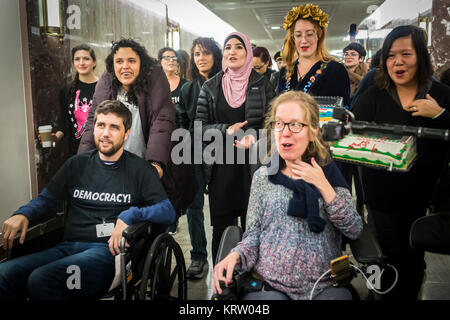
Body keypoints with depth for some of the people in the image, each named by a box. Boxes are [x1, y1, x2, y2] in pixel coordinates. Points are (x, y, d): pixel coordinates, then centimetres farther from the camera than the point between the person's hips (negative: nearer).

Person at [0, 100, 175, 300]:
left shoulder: (139, 169, 7)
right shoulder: (76, 164, 19)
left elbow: (168, 211, 0)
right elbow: (46, 199, 22)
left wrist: (129, 216, -16)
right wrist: (22, 215, 0)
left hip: (107, 249, -3)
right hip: (67, 247, 4)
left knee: (40, 280, -30)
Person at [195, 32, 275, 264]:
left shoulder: (262, 85, 6)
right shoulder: (211, 87, 9)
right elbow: (199, 125, 5)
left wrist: (253, 136, -14)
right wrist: (226, 130, -11)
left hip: (253, 164, -1)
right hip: (221, 165, 1)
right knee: (221, 227, 4)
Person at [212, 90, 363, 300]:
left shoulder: (329, 173, 6)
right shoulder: (263, 176, 6)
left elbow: (355, 230, -2)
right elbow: (253, 235, 6)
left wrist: (323, 186, -10)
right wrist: (235, 255, -15)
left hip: (326, 287, 1)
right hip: (271, 287, -1)